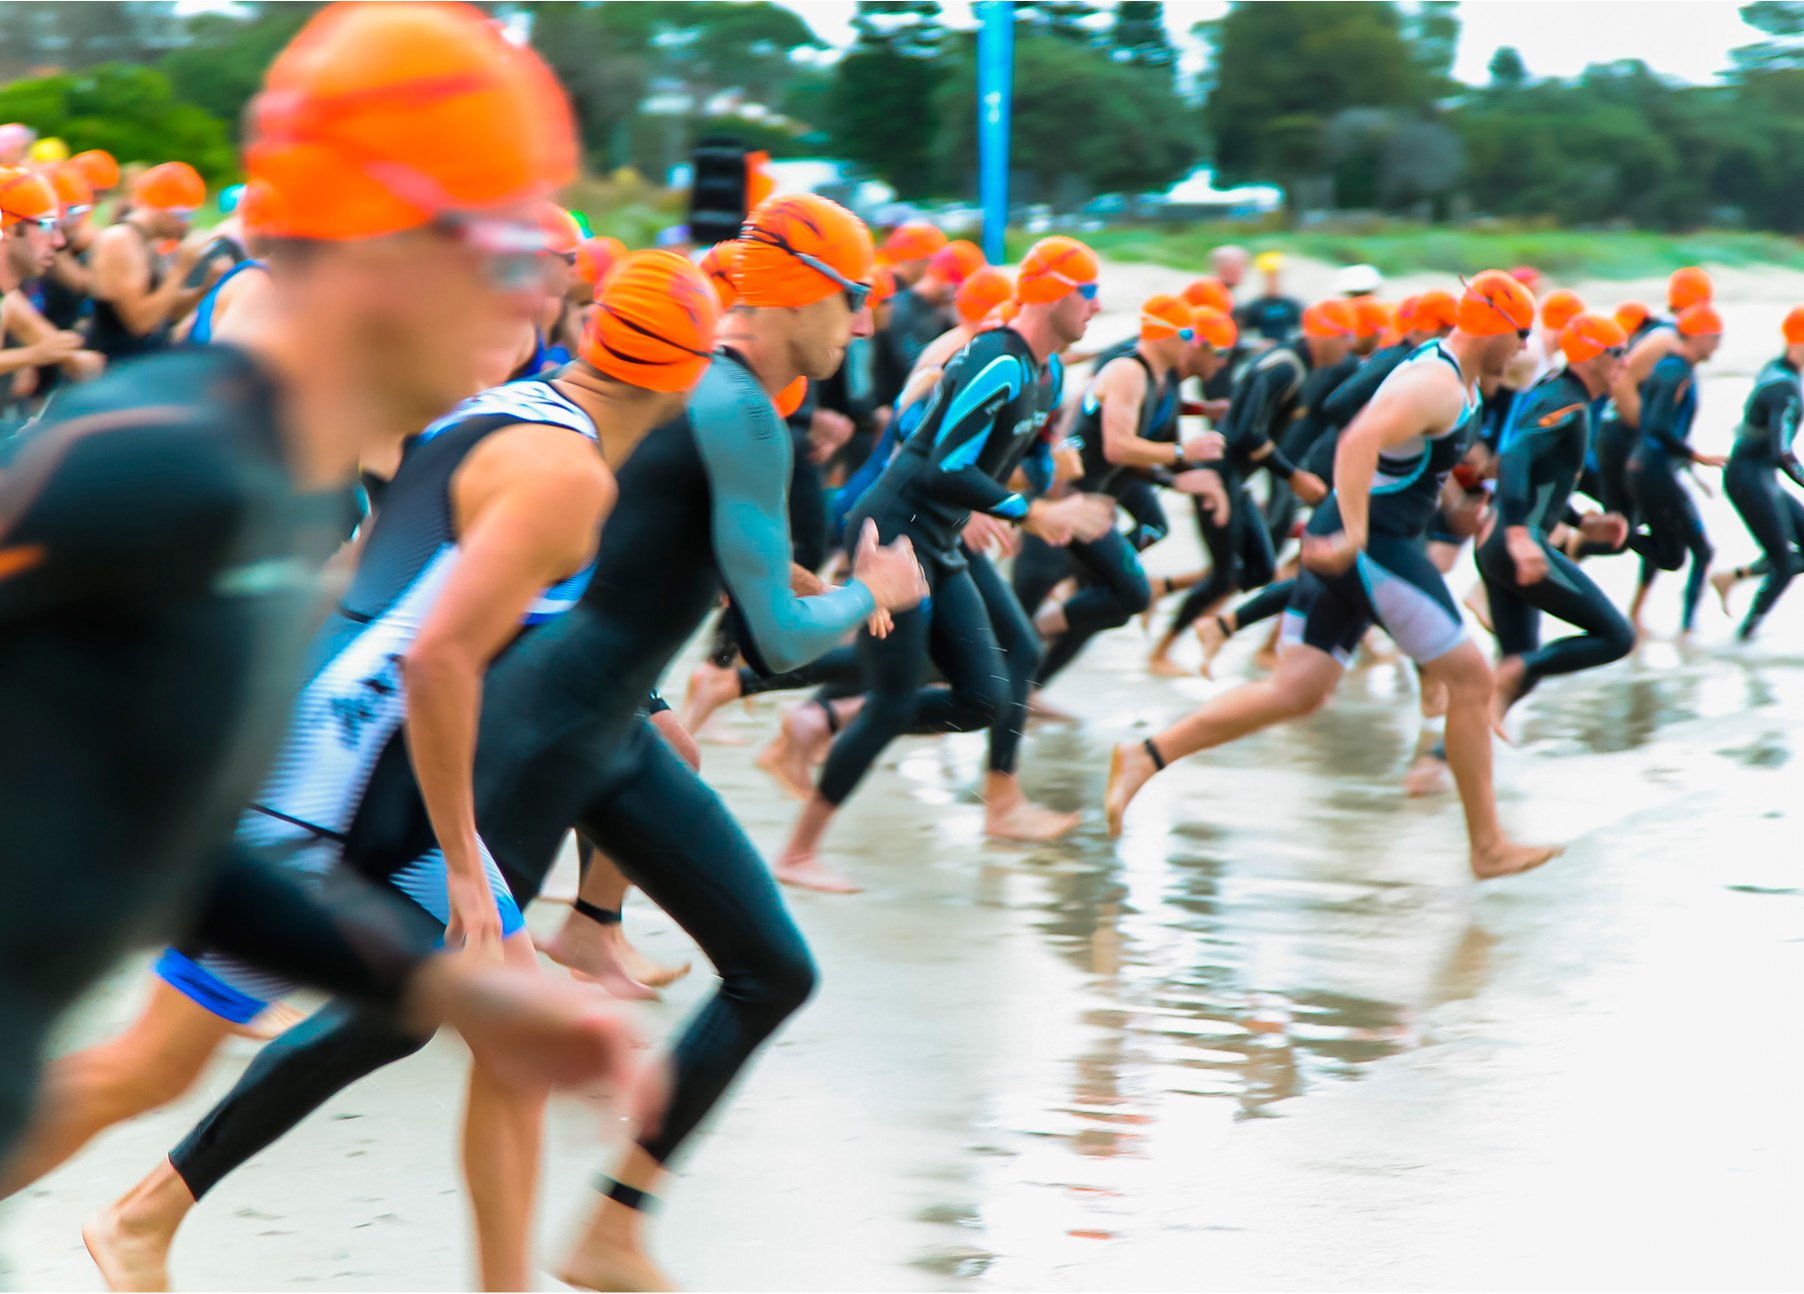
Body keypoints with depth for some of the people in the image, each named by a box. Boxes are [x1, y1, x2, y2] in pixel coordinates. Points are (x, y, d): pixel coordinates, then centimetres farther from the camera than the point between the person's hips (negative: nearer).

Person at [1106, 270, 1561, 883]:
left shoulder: (1450, 376, 17)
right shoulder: (1437, 386, -16)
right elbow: (1360, 440, -31)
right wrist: (1355, 535, -36)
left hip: (1348, 546, 10)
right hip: (1376, 546, -10)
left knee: (1299, 691, 5)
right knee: (1470, 678, -2)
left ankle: (1146, 756, 0)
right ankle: (1487, 846, 4)